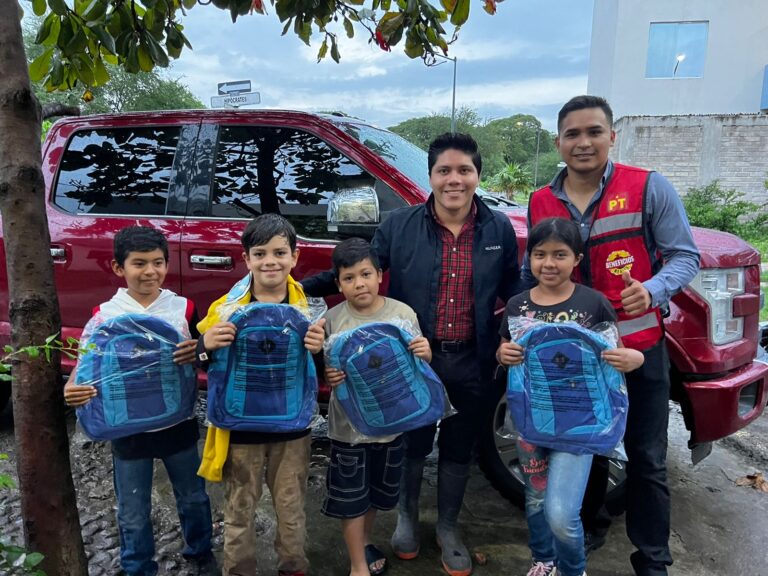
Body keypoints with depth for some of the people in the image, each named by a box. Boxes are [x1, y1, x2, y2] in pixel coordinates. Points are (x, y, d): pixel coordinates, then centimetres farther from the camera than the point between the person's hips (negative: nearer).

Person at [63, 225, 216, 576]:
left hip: (177, 424, 1)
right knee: (133, 513, 14)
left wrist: (197, 353, -26)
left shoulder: (182, 308, -6)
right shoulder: (105, 315, -7)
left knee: (193, 497, 19)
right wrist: (72, 389, -25)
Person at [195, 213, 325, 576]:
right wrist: (208, 345, -27)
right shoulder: (227, 306, -9)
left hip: (291, 427, 1)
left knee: (292, 508, 18)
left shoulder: (308, 307, -7)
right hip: (241, 427, 0)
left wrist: (319, 350, -24)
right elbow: (208, 366, -5)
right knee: (239, 510, 17)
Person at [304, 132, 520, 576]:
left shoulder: (499, 229, -2)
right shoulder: (400, 226, -7)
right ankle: (407, 518, 45)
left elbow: (514, 291, 6)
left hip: (473, 363, 2)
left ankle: (448, 528, 42)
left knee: (458, 451, 18)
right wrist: (302, 286, -12)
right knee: (412, 445, 17)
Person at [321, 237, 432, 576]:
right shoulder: (332, 321, -11)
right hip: (349, 424, -2)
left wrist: (425, 355, -22)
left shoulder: (404, 314, -8)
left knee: (378, 490, 22)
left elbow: (417, 368, 0)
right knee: (351, 496, 10)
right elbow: (322, 370, -3)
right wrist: (329, 378, -25)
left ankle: (365, 542, 48)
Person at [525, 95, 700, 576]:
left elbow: (684, 256, -7)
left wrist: (652, 291, -27)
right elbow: (532, 271, 11)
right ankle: (586, 530, 41)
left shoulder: (649, 188, -8)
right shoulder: (540, 203, 3)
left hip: (640, 347, -3)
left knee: (647, 458, 8)